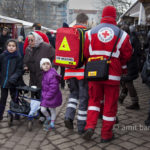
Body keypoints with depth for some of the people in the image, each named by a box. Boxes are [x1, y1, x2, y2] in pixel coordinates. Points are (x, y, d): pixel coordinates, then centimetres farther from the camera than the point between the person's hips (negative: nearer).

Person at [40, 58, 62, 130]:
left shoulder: (52, 75, -23)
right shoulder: (43, 74, 5)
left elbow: (53, 88, -23)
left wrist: (48, 96, -18)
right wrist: (43, 94, 12)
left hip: (52, 97, -7)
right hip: (45, 96, 7)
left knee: (52, 110, 10)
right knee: (43, 110, 6)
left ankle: (52, 124, 27)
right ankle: (48, 118, 35)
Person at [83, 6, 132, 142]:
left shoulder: (91, 32, 1)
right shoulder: (121, 34, -3)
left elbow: (85, 53, 3)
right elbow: (127, 55, 4)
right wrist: (121, 67, 23)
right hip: (113, 75, -2)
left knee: (94, 99, 18)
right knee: (110, 104, 9)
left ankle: (90, 127, 2)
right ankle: (106, 134, 19)